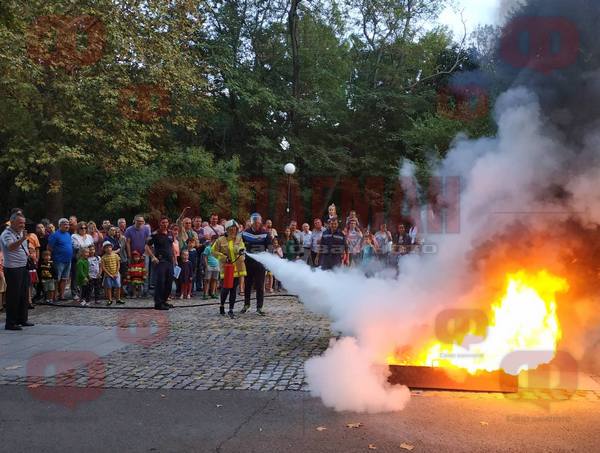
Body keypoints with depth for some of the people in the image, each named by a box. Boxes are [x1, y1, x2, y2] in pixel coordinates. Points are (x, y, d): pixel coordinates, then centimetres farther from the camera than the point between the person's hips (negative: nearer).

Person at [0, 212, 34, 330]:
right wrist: (22, 239, -49)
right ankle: (10, 323, 3)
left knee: (23, 295, 14)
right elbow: (11, 247, -35)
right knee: (13, 296, -4)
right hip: (13, 269, -9)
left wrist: (28, 253, 12)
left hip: (23, 267, 9)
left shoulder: (20, 233, 13)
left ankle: (22, 319, 25)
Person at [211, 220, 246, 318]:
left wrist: (241, 250, -34)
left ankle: (231, 310, 14)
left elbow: (242, 247, -10)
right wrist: (224, 257, -10)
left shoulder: (239, 239, 5)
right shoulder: (221, 240, -2)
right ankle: (222, 305, 23)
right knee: (226, 288, -4)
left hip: (237, 268, 2)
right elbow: (214, 251, 2)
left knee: (234, 289, 5)